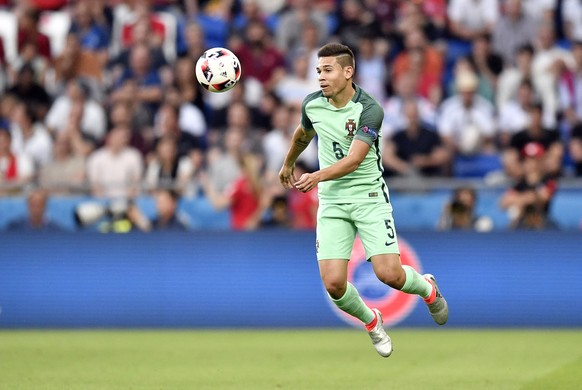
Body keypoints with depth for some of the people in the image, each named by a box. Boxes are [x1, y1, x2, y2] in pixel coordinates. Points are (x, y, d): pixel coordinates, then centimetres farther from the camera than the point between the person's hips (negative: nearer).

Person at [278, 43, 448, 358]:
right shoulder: (312, 104, 0)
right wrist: (288, 164, 39)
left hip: (369, 197, -4)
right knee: (333, 283, -12)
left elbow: (353, 160, -26)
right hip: (331, 202, 4)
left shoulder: (369, 110, -16)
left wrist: (318, 176, -41)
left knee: (389, 273, -16)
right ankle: (371, 322, 19)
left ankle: (427, 288, 22)